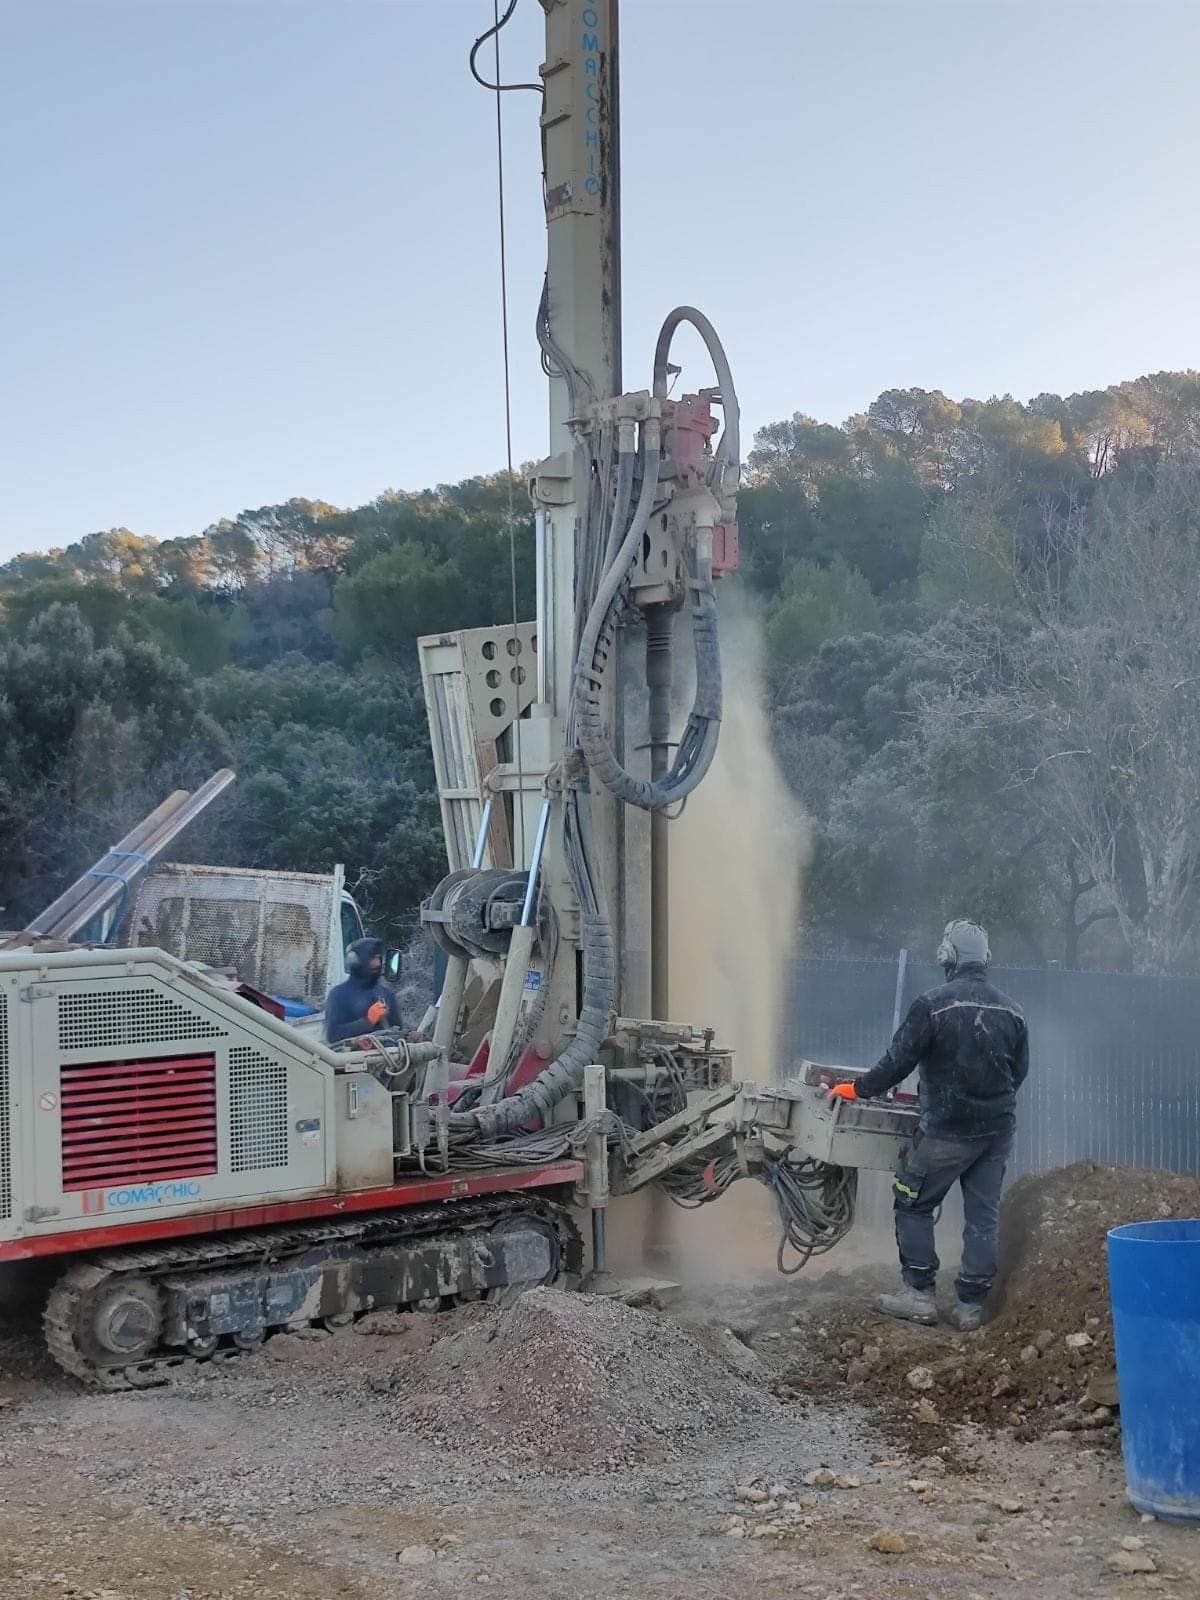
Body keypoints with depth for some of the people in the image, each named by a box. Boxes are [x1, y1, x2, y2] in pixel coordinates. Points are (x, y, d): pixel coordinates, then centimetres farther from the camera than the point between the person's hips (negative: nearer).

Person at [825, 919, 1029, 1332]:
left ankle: (919, 1294, 8)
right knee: (983, 1215, 9)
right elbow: (1019, 1071, 14)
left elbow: (898, 1062, -10)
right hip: (998, 1129, 5)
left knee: (913, 1205, 8)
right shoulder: (1011, 1011, 5)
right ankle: (970, 1305, 12)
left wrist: (857, 1089, 4)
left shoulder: (933, 1005, -12)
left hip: (947, 1129, -5)